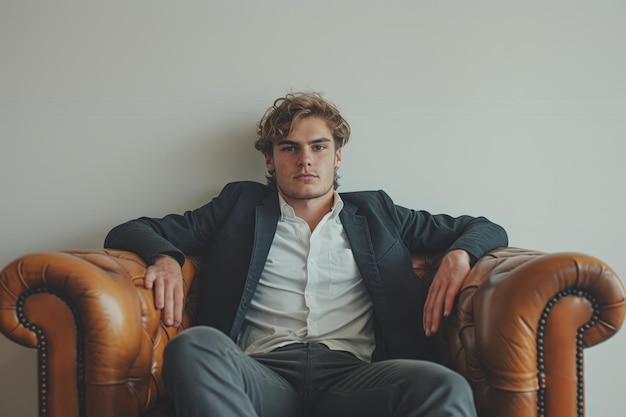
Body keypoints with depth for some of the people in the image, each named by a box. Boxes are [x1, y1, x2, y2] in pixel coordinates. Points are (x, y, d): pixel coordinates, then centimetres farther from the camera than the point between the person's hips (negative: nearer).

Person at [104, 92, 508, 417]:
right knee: (193, 346, -35)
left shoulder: (376, 212, 26)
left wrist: (459, 254, 5)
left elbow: (487, 229, 30)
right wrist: (164, 257, -3)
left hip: (350, 375, 0)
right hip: (263, 374, 0)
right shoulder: (241, 205, 24)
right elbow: (132, 232, 22)